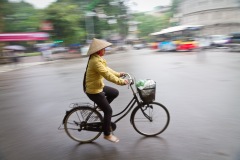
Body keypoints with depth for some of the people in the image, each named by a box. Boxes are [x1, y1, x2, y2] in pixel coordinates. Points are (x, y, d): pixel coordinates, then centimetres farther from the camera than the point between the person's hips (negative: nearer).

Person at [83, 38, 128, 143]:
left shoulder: (98, 59, 7)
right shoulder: (95, 61, -25)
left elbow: (107, 69, 13)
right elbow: (106, 74, -33)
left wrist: (118, 74, 7)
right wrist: (120, 81, -34)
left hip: (98, 86, 10)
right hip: (93, 90, -10)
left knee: (115, 93, 17)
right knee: (108, 111, -1)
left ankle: (101, 106, 25)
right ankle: (107, 134, 14)